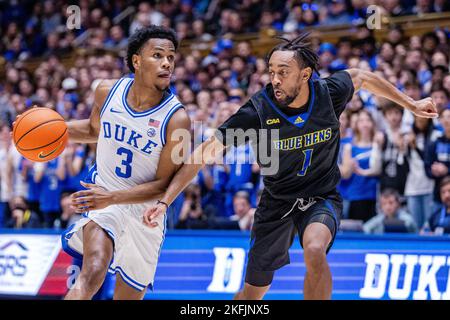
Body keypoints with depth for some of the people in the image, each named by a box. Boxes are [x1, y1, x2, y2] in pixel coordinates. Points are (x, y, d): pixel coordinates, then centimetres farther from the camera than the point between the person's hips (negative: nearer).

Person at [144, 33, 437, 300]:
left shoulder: (329, 93, -17)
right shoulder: (258, 110, -22)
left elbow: (362, 77, 8)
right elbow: (206, 153, -19)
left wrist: (411, 104, 15)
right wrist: (165, 202, -25)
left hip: (322, 198, 0)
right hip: (277, 202, 1)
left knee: (315, 251, -34)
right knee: (252, 293, 8)